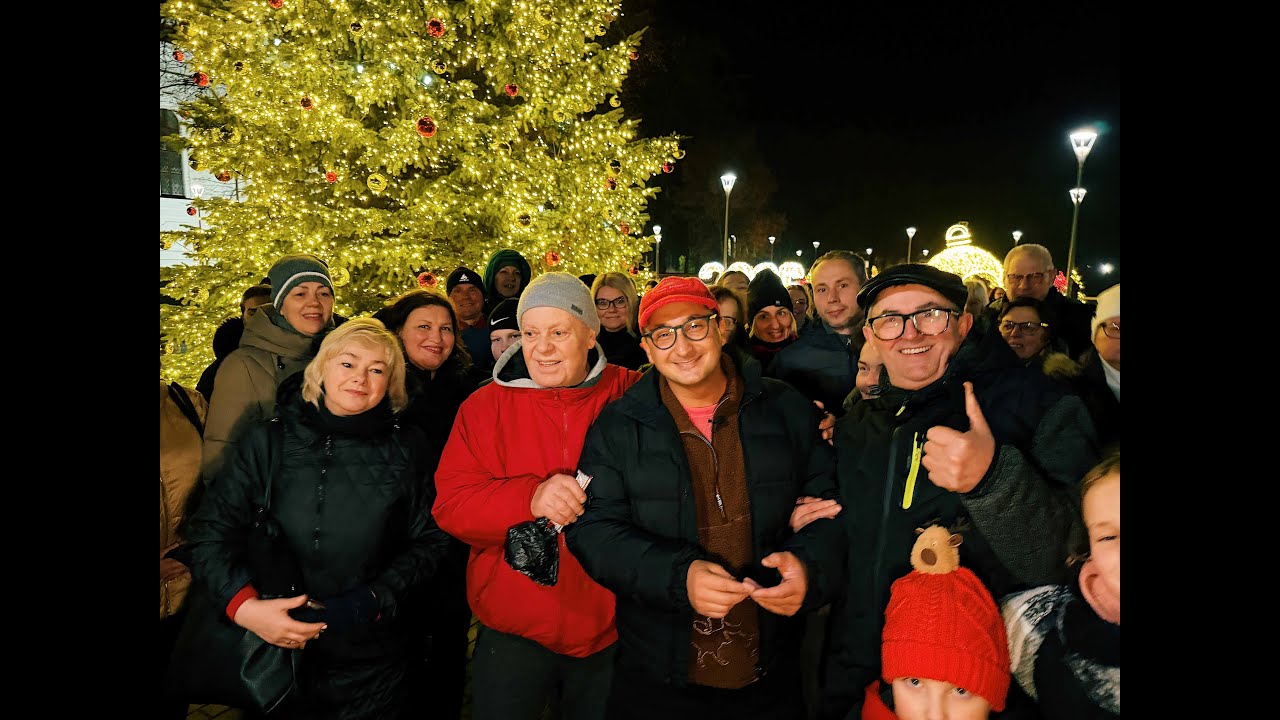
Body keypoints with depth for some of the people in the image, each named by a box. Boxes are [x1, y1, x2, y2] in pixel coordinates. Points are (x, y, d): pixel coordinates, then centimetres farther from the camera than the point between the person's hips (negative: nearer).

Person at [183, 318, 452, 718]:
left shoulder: (407, 448, -3)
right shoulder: (270, 440, -3)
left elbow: (429, 542, -2)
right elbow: (211, 531, -2)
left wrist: (374, 600, -14)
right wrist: (244, 605, -16)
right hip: (275, 651, 1)